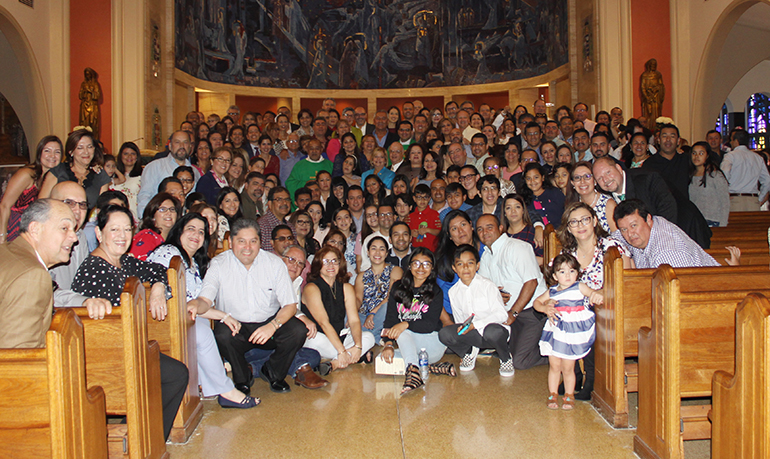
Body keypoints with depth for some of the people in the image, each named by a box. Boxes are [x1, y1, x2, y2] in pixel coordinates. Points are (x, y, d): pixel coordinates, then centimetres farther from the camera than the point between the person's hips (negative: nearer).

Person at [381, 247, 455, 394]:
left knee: (402, 332, -28)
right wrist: (388, 344, -18)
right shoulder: (398, 288, 6)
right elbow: (390, 318, -3)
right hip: (406, 341, 3)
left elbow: (431, 324, -12)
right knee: (401, 333, -29)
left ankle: (413, 371, -39)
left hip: (432, 341, -3)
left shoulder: (435, 292, -2)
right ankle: (414, 370, -40)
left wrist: (406, 324, -29)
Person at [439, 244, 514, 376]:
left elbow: (502, 315, -13)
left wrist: (475, 325, -22)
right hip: (474, 335, 3)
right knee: (444, 334, -22)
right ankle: (468, 352, 10)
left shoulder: (487, 285, -9)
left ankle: (506, 358, -4)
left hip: (494, 327, -3)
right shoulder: (453, 292, 5)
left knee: (492, 332, -39)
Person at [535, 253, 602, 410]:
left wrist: (597, 296, -38)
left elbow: (594, 294, -14)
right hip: (554, 332, 2)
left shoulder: (579, 288, -3)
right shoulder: (552, 291, 5)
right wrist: (545, 308, -3)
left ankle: (569, 395, 24)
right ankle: (552, 395, 22)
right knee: (554, 365, 6)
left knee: (567, 368, 4)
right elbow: (537, 302, 16)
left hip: (573, 334, -2)